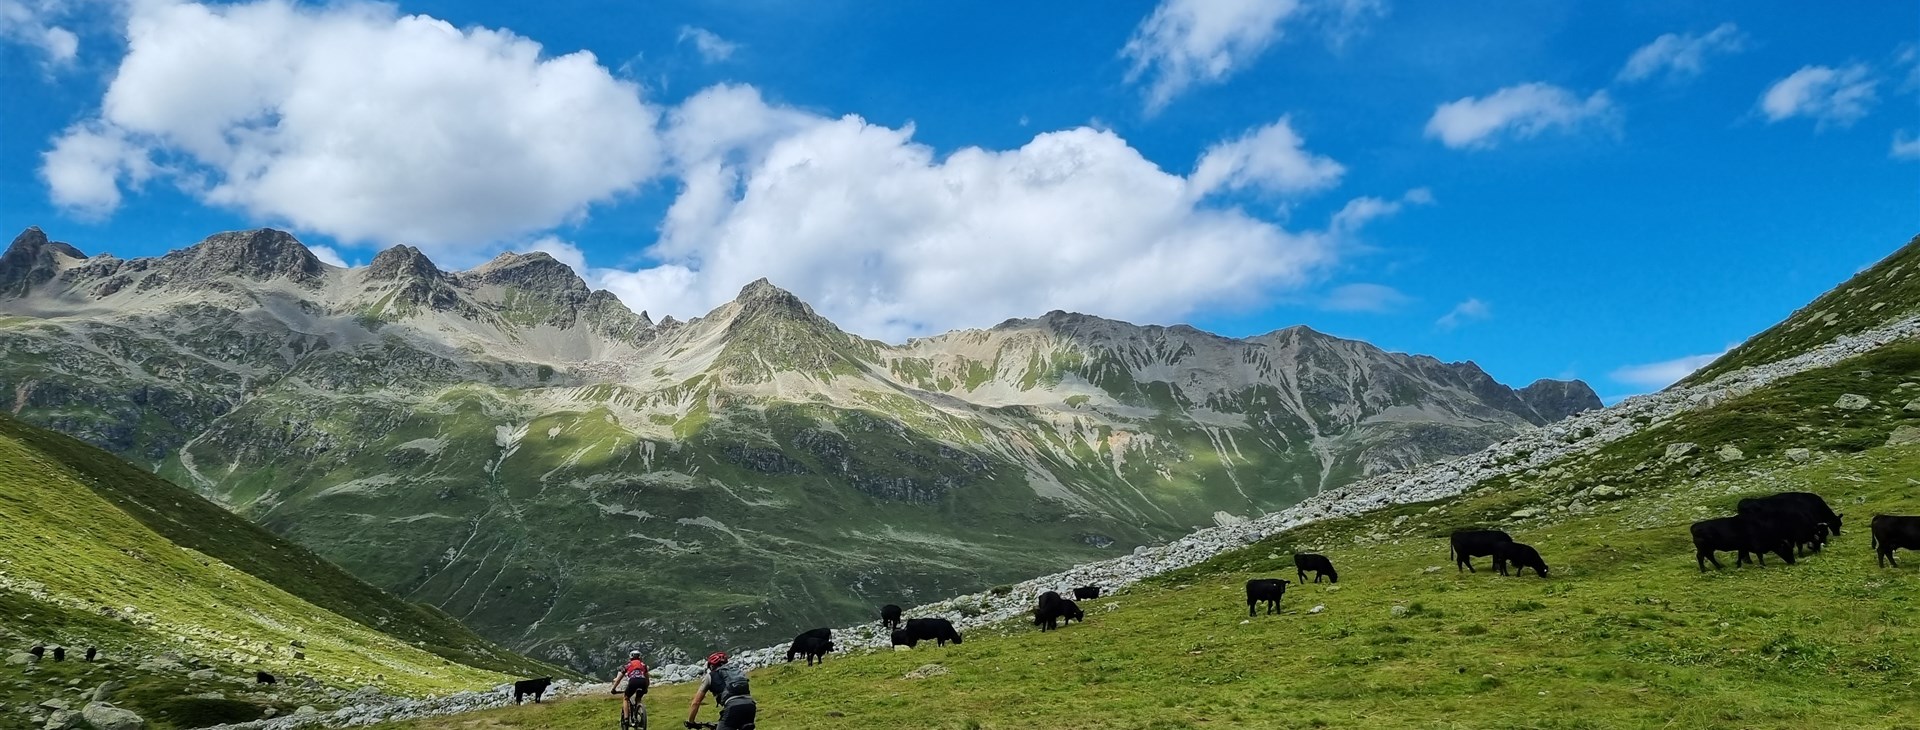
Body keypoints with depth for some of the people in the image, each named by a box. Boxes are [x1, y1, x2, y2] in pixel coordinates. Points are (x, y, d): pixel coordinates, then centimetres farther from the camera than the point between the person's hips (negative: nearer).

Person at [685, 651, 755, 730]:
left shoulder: (710, 676, 22)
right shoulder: (736, 670, 35)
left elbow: (696, 703, 23)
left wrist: (690, 722, 35)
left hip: (733, 707, -5)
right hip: (750, 704, 5)